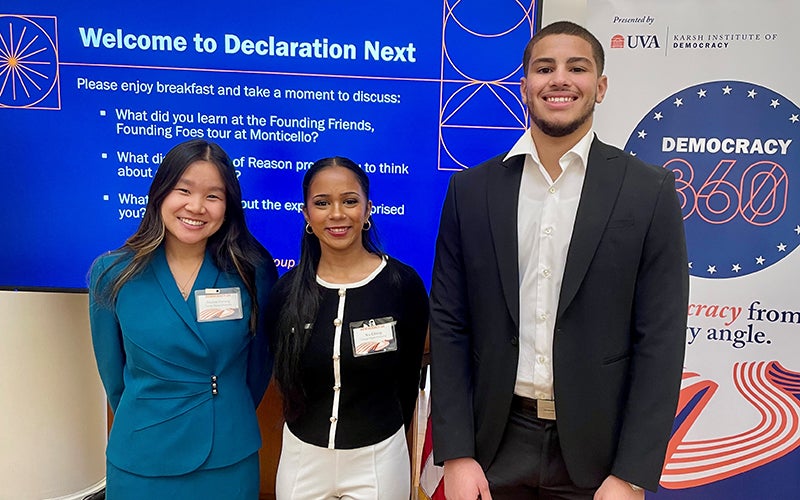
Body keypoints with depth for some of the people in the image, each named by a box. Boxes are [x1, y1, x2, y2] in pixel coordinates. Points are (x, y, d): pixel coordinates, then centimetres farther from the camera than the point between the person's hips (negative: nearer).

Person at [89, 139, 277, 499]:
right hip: (141, 460, 1)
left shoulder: (251, 272, -11)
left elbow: (259, 361, 2)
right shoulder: (112, 274, -9)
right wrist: (149, 423, 11)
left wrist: (228, 422, 11)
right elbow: (112, 370, 3)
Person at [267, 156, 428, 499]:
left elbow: (407, 378, -2)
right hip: (301, 457, 2)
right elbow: (285, 377, 5)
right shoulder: (286, 290, -7)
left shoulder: (403, 283, -13)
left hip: (377, 459, -1)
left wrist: (382, 442, 8)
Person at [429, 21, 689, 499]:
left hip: (598, 450, -1)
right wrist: (456, 454, -5)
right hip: (497, 444, 2)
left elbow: (661, 339, -6)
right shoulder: (471, 189, -1)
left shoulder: (650, 191, -5)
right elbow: (449, 323, -1)